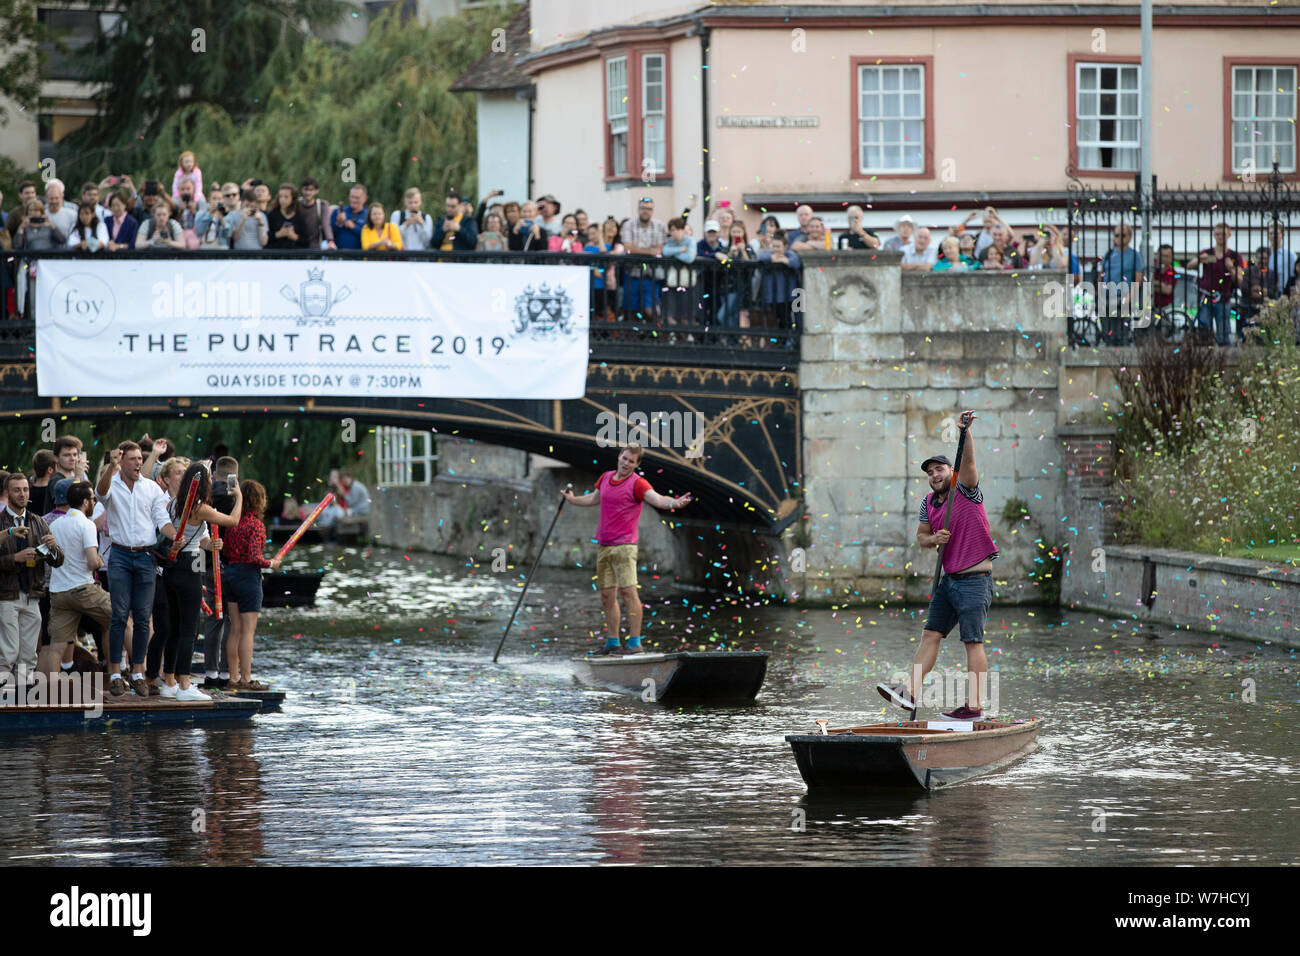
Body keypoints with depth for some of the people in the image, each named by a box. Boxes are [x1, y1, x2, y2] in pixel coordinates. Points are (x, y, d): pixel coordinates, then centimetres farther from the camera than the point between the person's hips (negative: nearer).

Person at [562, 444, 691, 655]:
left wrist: (673, 503, -47)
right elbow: (594, 499, 33)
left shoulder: (637, 484, -8)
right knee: (607, 596, 10)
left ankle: (635, 643, -14)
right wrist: (573, 500, 50)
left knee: (628, 591, -14)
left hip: (624, 546, -7)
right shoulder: (606, 478, 13)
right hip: (603, 546, 7)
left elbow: (656, 498, -26)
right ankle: (612, 643, 17)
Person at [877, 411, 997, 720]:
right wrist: (932, 539, -6)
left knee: (973, 642, -6)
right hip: (950, 578, 8)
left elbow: (968, 461, -25)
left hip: (975, 579, -8)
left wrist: (965, 432, -39)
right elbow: (921, 536, 17)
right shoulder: (929, 503, 10)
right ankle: (910, 692, 1)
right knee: (930, 635, 3)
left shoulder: (966, 491, -9)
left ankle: (974, 706, -5)